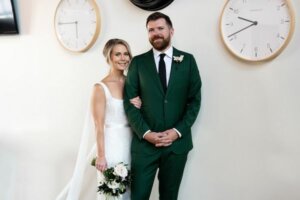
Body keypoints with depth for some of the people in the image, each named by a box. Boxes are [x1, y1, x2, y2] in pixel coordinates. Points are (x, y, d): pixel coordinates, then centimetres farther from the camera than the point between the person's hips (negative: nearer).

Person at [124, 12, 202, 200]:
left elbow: (195, 100, 2)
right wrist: (145, 133, -11)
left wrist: (178, 131, -9)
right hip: (144, 142, 0)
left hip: (177, 142, 1)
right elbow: (130, 102, 0)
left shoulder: (187, 60, 4)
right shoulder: (138, 62, 3)